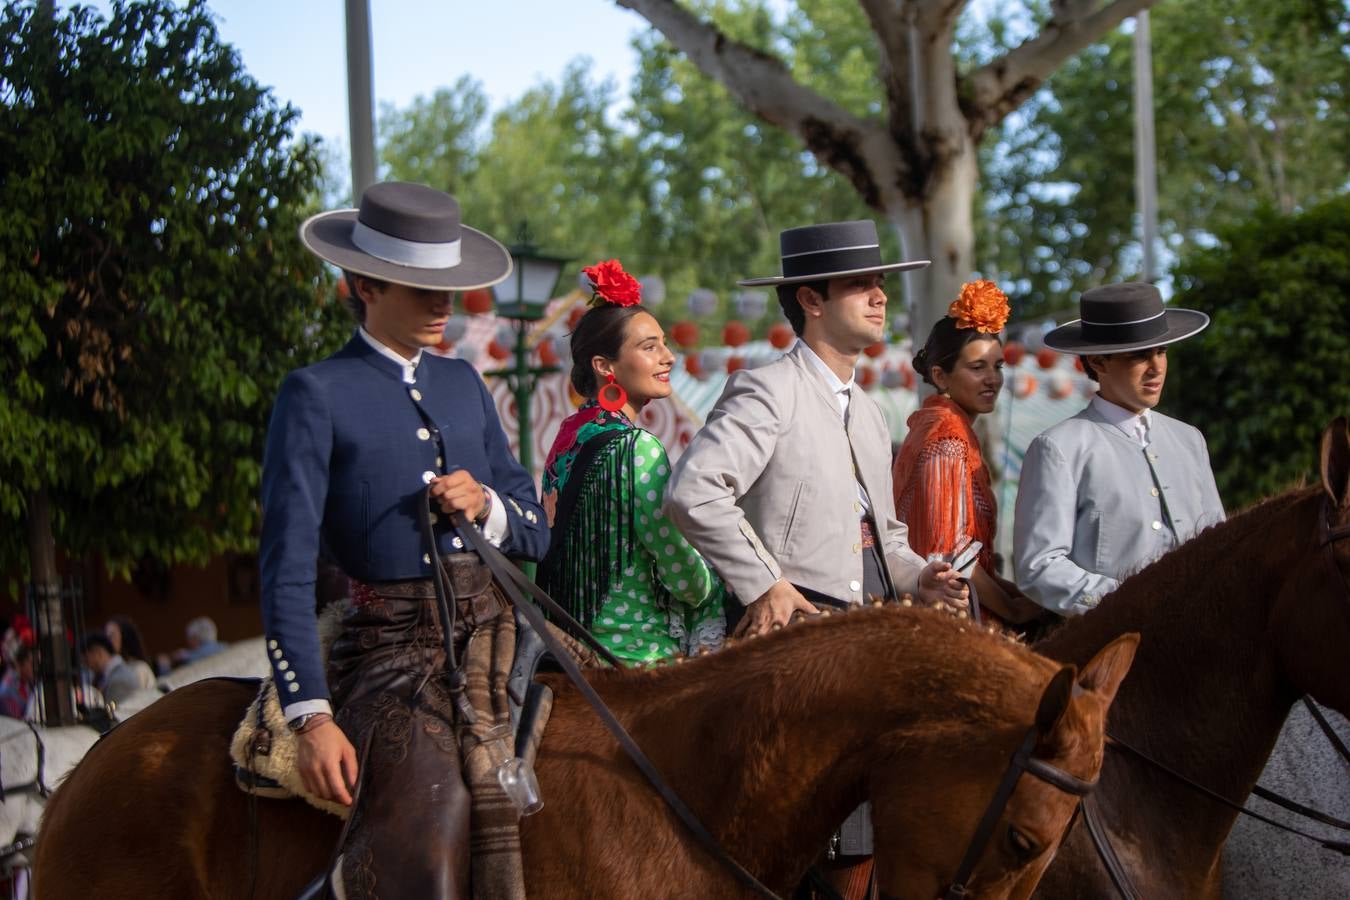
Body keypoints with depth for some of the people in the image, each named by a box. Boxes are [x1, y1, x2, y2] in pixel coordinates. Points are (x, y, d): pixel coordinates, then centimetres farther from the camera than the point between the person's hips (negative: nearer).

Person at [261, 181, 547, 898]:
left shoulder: (463, 384, 16)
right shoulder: (318, 395, -1)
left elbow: (536, 534, 20)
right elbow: (287, 567, -7)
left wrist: (487, 506, -4)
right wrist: (311, 716, -15)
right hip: (394, 654, -6)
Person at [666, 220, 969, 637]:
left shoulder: (869, 414, 21)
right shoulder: (769, 390, -6)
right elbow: (692, 490, -19)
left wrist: (919, 579, 9)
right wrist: (763, 585, -18)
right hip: (792, 622, -8)